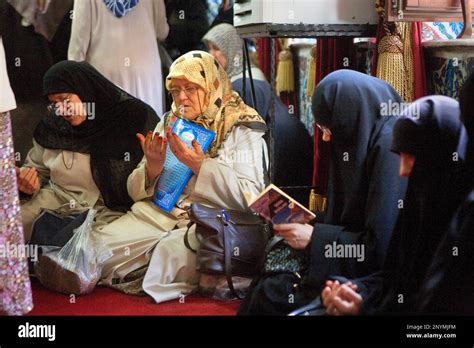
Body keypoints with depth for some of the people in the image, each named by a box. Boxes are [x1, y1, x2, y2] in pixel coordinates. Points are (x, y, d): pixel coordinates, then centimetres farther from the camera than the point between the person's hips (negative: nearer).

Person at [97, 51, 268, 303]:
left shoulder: (242, 129, 1)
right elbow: (137, 192, 14)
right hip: (160, 212, 4)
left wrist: (200, 166, -20)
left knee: (170, 250, -35)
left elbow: (250, 198, -11)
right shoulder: (169, 124, 15)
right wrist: (152, 167, -9)